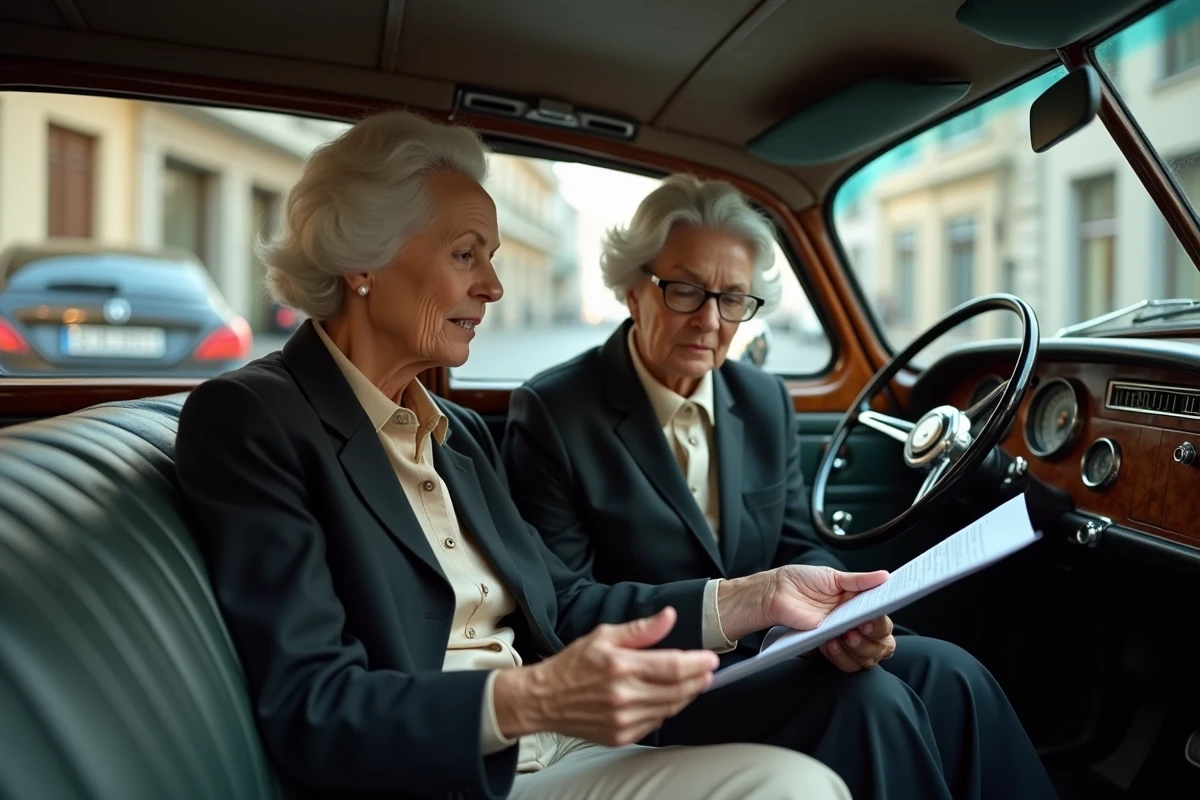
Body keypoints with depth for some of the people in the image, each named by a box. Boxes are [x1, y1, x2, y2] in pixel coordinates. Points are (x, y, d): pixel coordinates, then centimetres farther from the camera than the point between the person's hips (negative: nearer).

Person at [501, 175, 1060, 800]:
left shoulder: (766, 400, 9)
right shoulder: (550, 415, -9)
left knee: (948, 674, -17)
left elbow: (798, 548, 10)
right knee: (869, 700, -26)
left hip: (762, 653, 6)